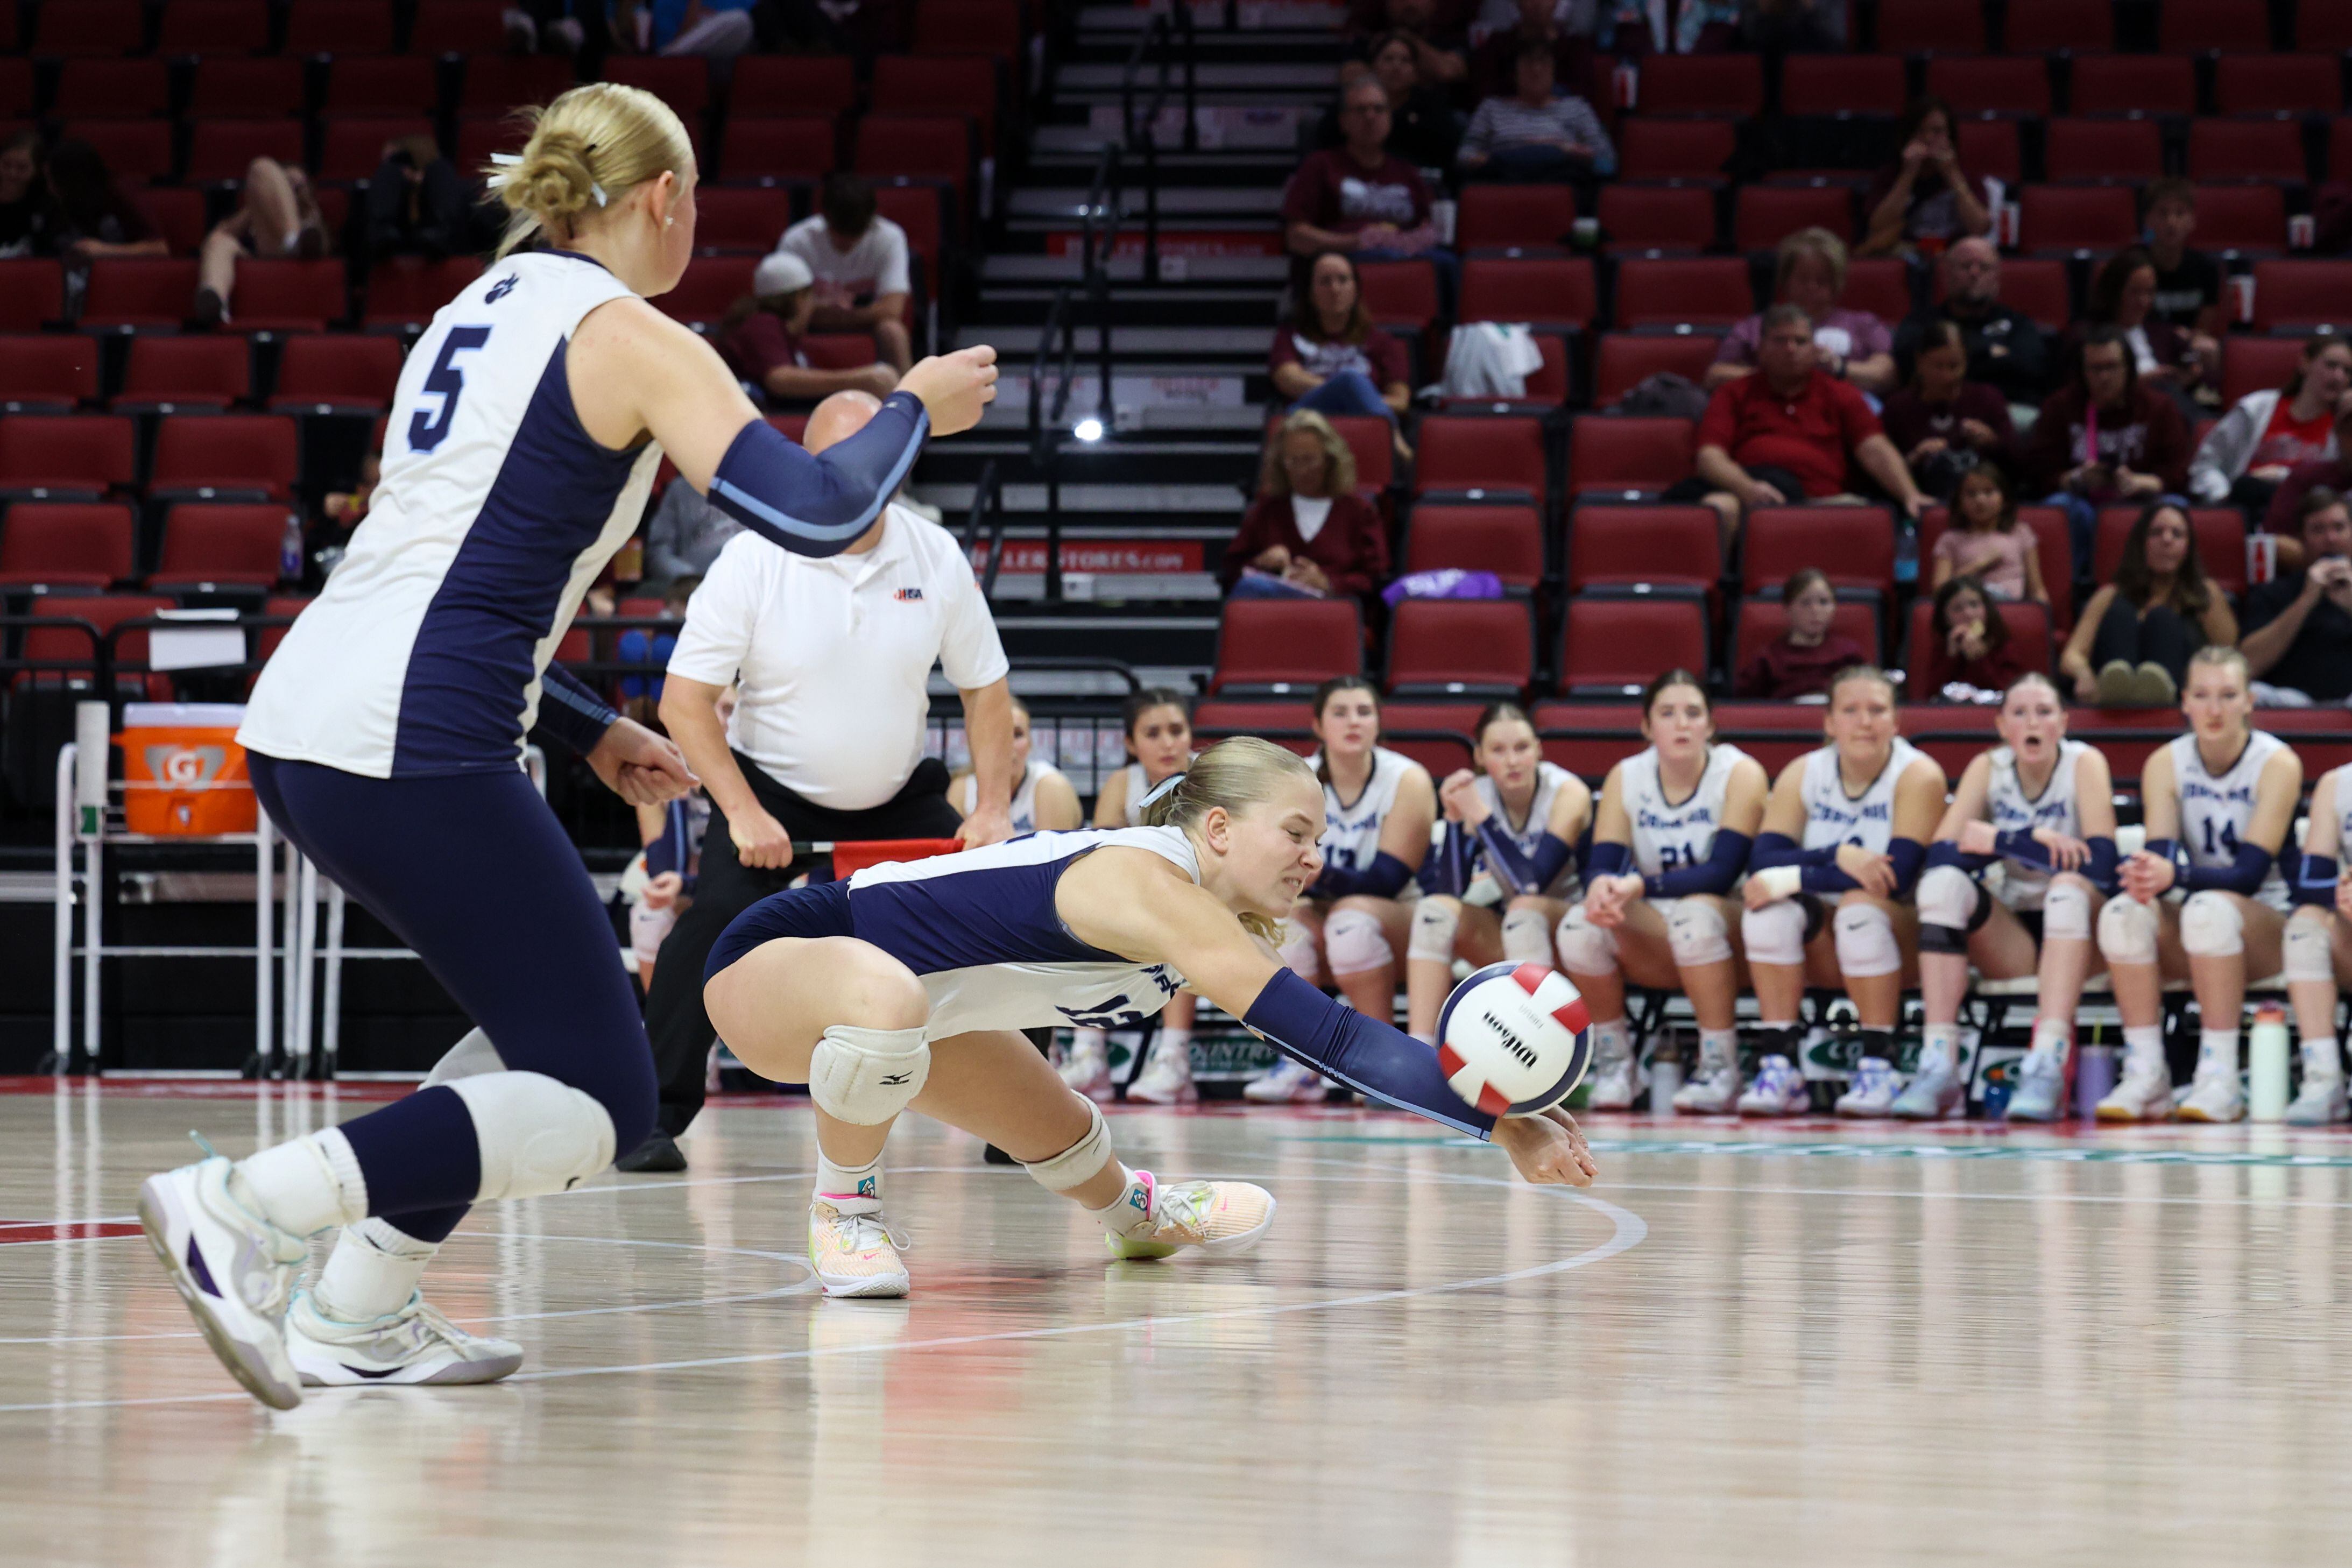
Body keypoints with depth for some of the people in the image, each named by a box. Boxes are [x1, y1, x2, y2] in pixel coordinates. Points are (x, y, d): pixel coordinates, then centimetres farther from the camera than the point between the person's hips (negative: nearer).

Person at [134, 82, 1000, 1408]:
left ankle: (359, 1317, 14)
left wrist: (592, 730, 28)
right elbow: (816, 513, -14)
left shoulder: (485, 309, 23)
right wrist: (916, 408, 5)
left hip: (300, 727, 9)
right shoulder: (633, 340, -3)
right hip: (406, 752, -9)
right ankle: (246, 1205, -19)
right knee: (602, 1101, -5)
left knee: (551, 1022, 23)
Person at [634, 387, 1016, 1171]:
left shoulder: (937, 556, -6)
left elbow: (986, 685, 3)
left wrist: (994, 809, -8)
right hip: (771, 790, -3)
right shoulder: (754, 560, -16)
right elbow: (684, 697, -15)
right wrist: (743, 814, -23)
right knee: (718, 919, -26)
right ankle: (654, 1120, -19)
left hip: (897, 798, 3)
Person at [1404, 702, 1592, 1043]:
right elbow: (1450, 889, -17)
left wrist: (1480, 816, -34)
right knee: (1436, 909, -22)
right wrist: (1455, 819, -29)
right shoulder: (1475, 793, -8)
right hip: (1506, 938, 4)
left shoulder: (1567, 793, -18)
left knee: (1525, 910, -35)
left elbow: (1532, 882, -31)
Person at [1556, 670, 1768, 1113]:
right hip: (1652, 944, 4)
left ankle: (1721, 1068, -26)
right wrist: (1601, 885, -35)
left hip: (1727, 934, -4)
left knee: (1696, 914, -37)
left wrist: (1640, 886, -35)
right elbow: (1602, 864, -9)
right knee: (1580, 925, -25)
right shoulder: (1626, 778, -1)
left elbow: (1723, 873, -23)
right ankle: (1614, 1063, -7)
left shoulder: (1740, 774, -13)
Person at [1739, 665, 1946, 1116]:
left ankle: (1878, 1066, -27)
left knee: (1860, 906, -34)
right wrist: (1836, 857, -31)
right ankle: (1778, 1066, -27)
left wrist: (1796, 878, -28)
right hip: (1822, 946, 3)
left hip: (1897, 938, -3)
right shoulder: (1802, 775, -1)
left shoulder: (1918, 776, -13)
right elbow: (1763, 860, -13)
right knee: (1769, 907, -26)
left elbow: (1898, 877, -24)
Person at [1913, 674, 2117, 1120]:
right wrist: (2036, 841, -24)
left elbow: (2101, 866, -24)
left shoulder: (2085, 764, -11)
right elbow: (1940, 852, -15)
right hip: (2012, 941, 3)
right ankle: (1939, 1065, -31)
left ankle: (2048, 1067, -42)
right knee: (1944, 881, -22)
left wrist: (1998, 842, -23)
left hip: (2076, 936, -3)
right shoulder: (1987, 768, -1)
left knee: (2068, 887, -34)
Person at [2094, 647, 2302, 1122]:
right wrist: (2150, 875, -38)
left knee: (2211, 908, -37)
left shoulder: (2277, 764, -12)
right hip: (2188, 940, 3)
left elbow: (2250, 873, -20)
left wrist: (2179, 875, -39)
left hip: (2266, 927, -3)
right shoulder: (2165, 764, 0)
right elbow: (2162, 852, -11)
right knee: (2123, 912, -28)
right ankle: (2146, 1077, -28)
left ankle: (2220, 1078, -36)